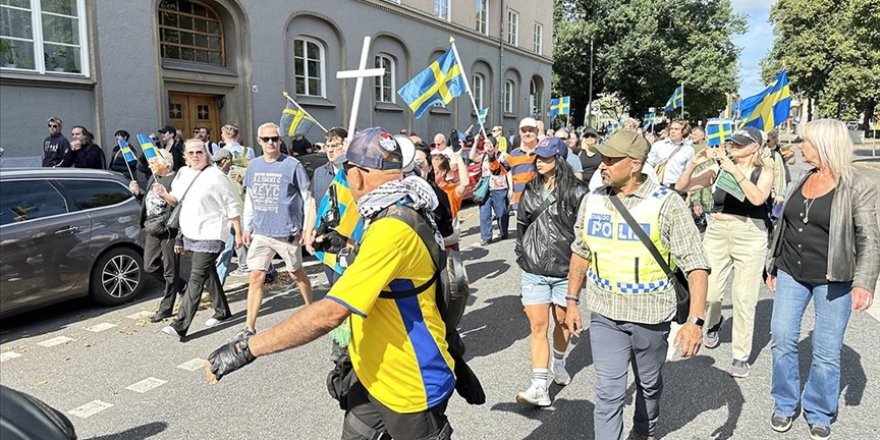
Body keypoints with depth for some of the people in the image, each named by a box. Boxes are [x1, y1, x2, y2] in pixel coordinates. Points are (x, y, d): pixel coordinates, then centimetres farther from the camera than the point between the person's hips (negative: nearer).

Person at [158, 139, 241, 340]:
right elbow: (176, 200, 19)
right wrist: (165, 195, -3)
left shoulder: (216, 176, -11)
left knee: (196, 279, -10)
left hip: (210, 235, -8)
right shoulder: (183, 174, 10)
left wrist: (238, 233, -10)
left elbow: (232, 207, -9)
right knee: (208, 274, 17)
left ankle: (180, 326, -11)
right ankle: (222, 312, 32)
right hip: (191, 233, 8)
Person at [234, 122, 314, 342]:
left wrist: (306, 229, -6)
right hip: (260, 232, 4)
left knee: (296, 273, 12)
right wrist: (247, 227, 11)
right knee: (255, 277, 1)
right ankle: (250, 327, 7)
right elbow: (249, 198, 15)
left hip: (287, 232, -4)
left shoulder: (293, 165, -8)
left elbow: (307, 198, -5)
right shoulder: (253, 165, 7)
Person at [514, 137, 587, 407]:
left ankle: (558, 363, 43)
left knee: (562, 322, 16)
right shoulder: (531, 190, 6)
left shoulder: (576, 192, -8)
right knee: (538, 326, -3)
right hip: (534, 271, 2)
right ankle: (540, 387, -1)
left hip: (565, 270, -2)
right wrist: (521, 254, 13)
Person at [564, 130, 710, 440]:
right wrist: (572, 302, 9)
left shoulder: (667, 204, -15)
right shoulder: (592, 200, -2)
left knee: (649, 384, 21)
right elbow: (580, 253, 10)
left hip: (650, 315, -1)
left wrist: (695, 321, -24)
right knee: (609, 392, 0)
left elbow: (696, 264, -16)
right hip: (604, 314, 2)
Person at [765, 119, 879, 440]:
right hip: (791, 274, 5)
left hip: (833, 280, -5)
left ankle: (819, 413, 24)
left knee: (827, 351, 5)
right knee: (782, 338, 5)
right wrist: (772, 266, 16)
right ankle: (785, 404, 22)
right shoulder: (802, 180, 7)